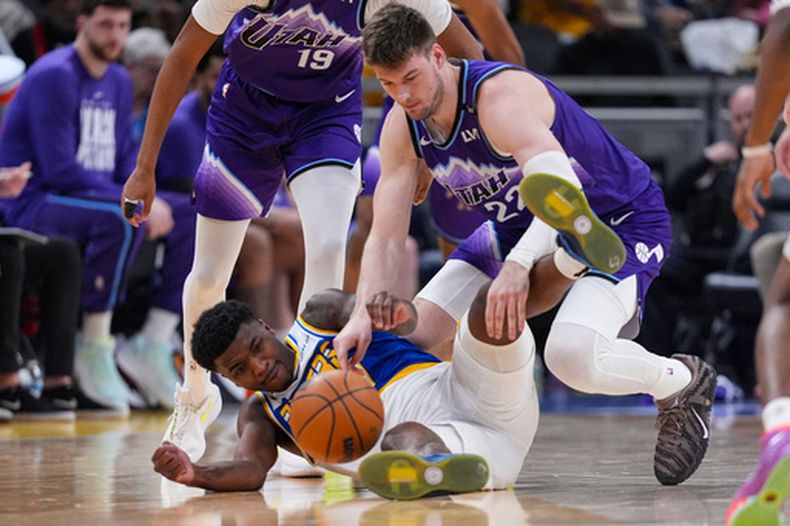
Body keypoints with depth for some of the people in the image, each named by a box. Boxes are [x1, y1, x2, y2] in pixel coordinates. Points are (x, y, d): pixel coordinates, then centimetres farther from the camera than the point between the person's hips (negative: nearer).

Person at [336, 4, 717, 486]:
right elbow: (385, 237, -9)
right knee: (407, 334, -2)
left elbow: (562, 187, -49)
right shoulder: (402, 127, -9)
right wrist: (364, 317, -26)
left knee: (571, 356, -33)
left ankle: (684, 383, -3)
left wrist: (519, 264, -65)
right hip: (520, 225, 8)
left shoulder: (499, 95, -34)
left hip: (622, 221, -8)